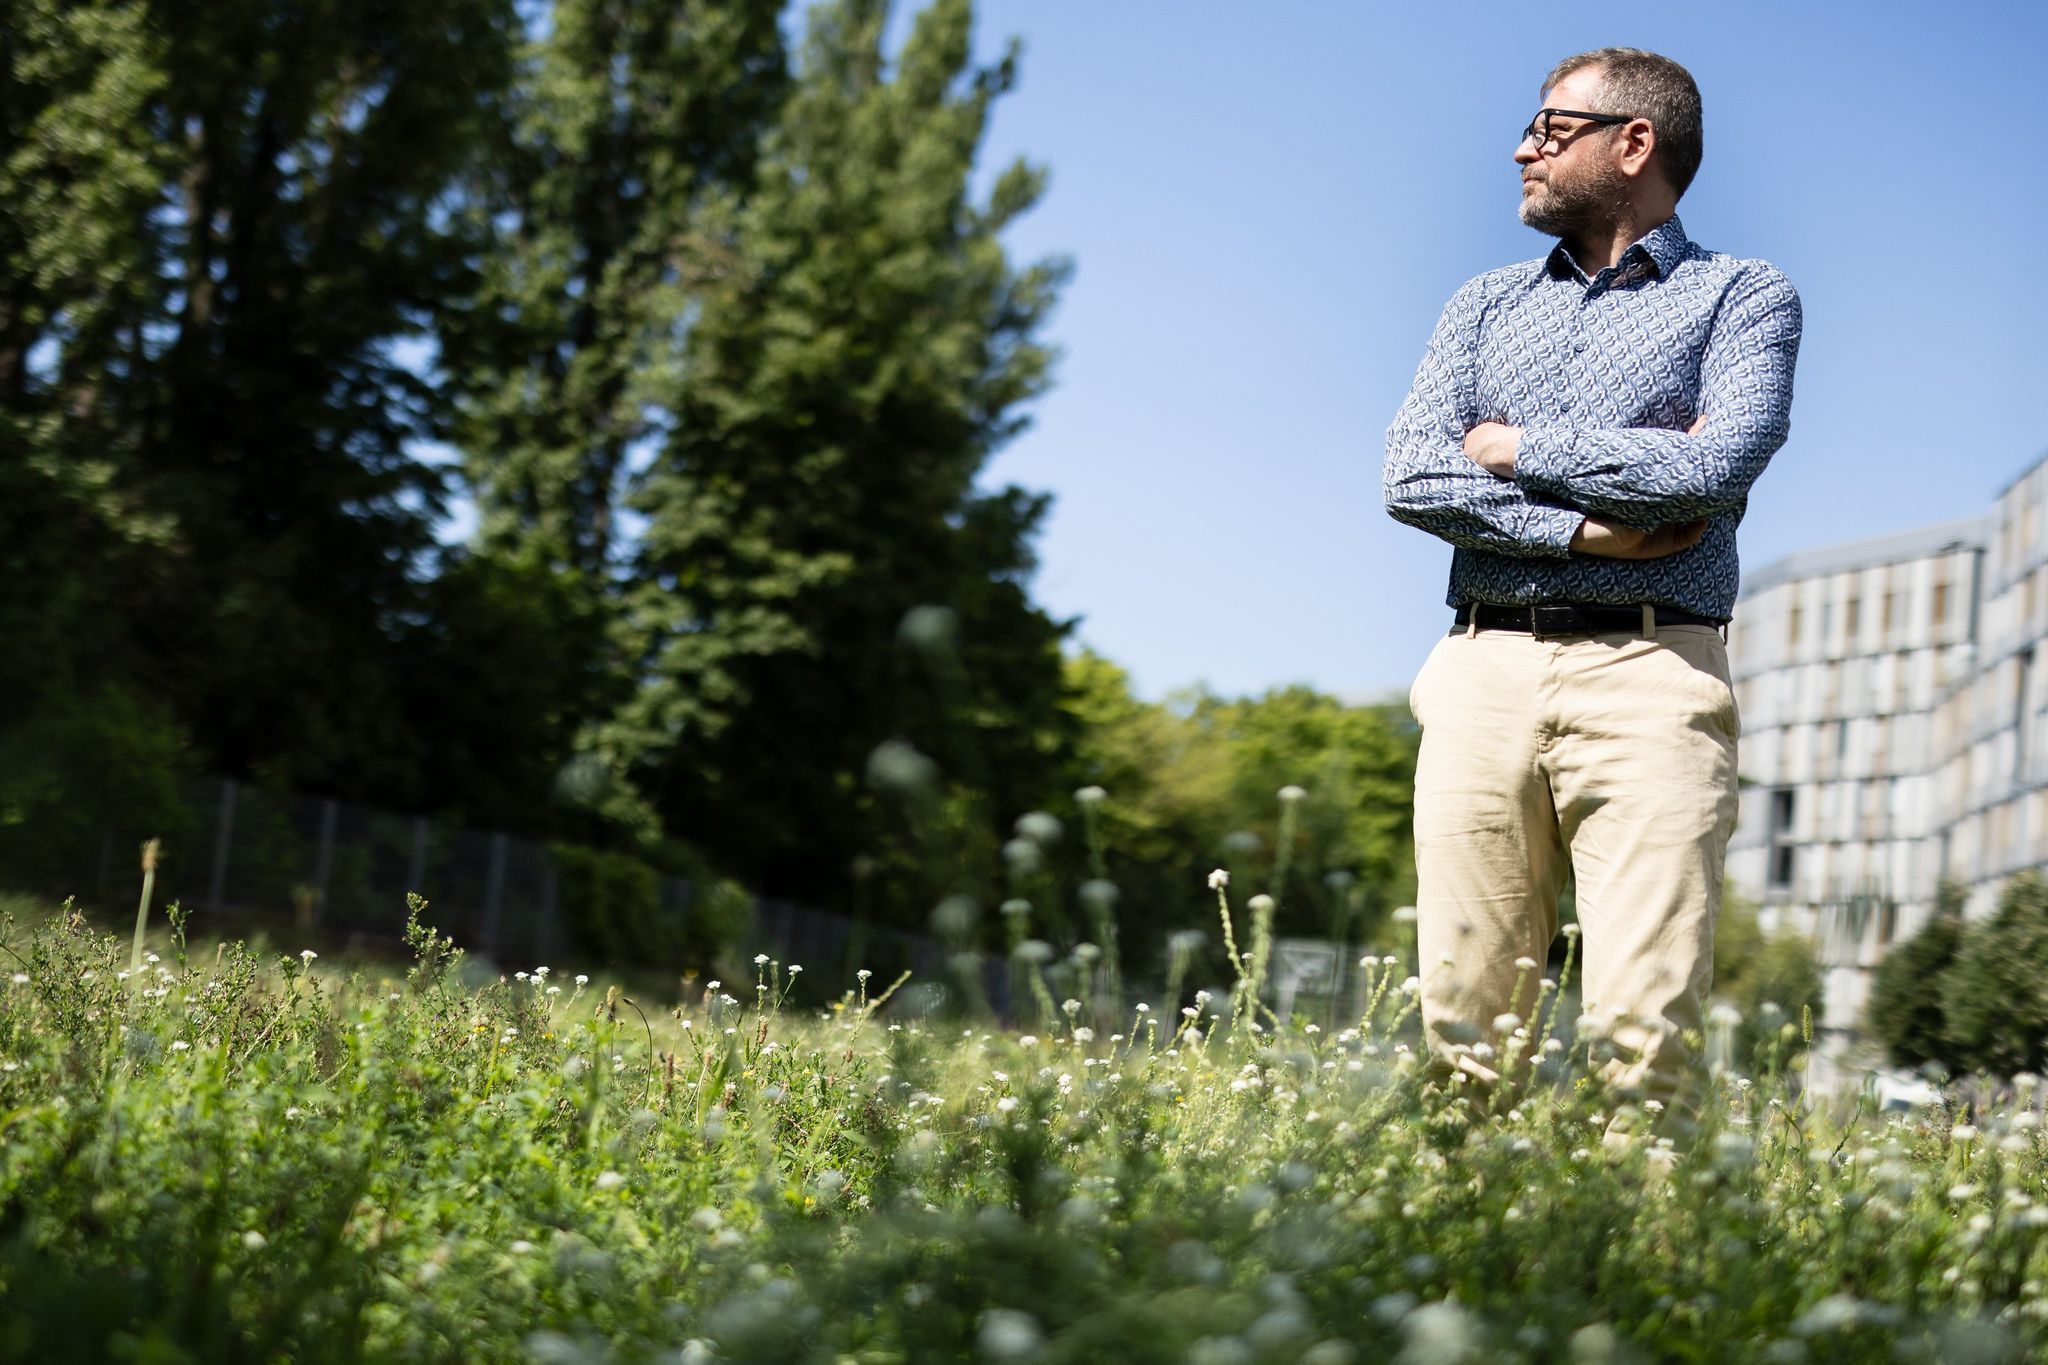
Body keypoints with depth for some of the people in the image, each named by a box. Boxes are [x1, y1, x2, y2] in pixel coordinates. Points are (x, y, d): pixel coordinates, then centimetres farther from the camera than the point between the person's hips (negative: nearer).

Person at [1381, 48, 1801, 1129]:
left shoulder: (1744, 296, 10)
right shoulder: (1486, 304, 21)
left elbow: (1720, 463, -9)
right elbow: (1413, 476, 6)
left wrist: (1518, 449, 0)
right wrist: (1586, 528, -7)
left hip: (1648, 676, -3)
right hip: (1482, 674, 4)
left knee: (1646, 1020, -11)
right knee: (1463, 1016, -1)